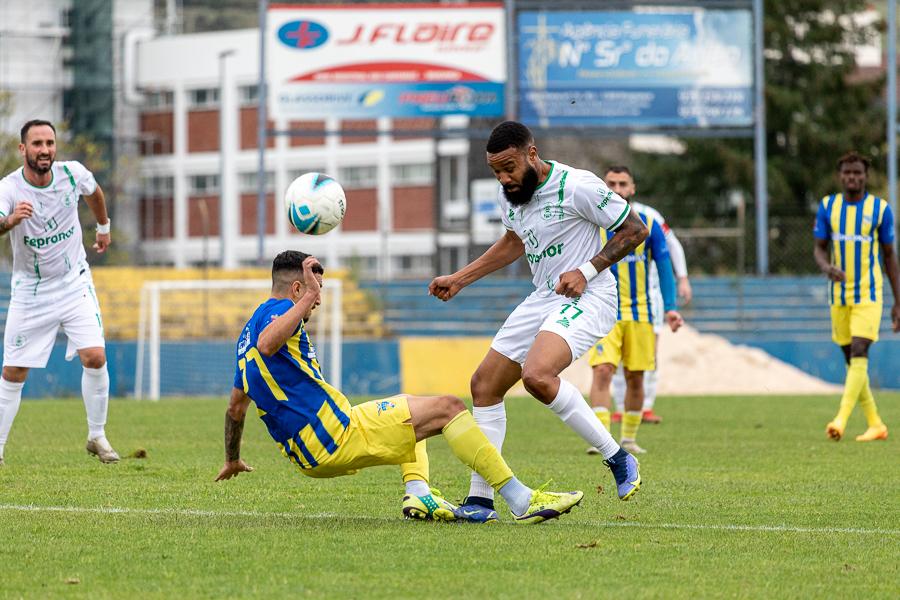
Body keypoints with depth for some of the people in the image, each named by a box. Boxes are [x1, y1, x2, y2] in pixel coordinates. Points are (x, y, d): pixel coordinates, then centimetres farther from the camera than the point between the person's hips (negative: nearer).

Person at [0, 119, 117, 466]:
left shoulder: (72, 174, -11)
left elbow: (94, 192, 15)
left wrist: (103, 227, 28)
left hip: (74, 284, 2)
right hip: (30, 291, -2)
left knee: (95, 357, -13)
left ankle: (97, 437, 4)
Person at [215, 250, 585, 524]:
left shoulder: (248, 331, 21)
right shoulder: (277, 310, -8)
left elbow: (236, 406, 31)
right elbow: (267, 344, -35)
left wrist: (232, 460, 43)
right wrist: (309, 296, -36)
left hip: (311, 454, 10)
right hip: (334, 436, -10)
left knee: (410, 407, 32)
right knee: (446, 408, -11)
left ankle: (418, 494, 8)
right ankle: (522, 500, -17)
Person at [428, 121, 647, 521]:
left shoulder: (577, 186, -17)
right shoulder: (510, 194, 7)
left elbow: (634, 230, -10)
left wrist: (587, 270, -19)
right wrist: (459, 279, 25)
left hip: (587, 298, -9)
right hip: (543, 299, 9)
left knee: (537, 375, -32)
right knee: (484, 385, 5)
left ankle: (617, 459, -18)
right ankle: (480, 500, 12)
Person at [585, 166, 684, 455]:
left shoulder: (648, 223, 1)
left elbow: (664, 267, 3)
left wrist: (670, 308, -7)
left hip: (639, 312, 2)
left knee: (635, 377, 7)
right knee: (602, 371, -18)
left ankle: (629, 439, 21)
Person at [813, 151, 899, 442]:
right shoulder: (827, 206, 4)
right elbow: (819, 248, 7)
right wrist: (826, 267, -19)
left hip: (868, 293, -4)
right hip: (839, 295, 4)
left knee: (859, 352, -18)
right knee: (851, 358, 6)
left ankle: (841, 420, -26)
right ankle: (875, 424, 16)